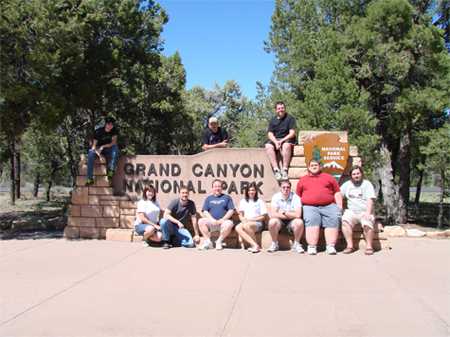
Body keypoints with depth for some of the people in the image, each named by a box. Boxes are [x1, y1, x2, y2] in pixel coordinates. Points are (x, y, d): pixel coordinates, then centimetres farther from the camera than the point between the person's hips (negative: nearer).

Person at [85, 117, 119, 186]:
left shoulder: (114, 130, -10)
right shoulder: (98, 131, -16)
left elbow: (114, 142, -20)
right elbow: (94, 146, -19)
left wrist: (103, 147, -33)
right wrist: (100, 156, -35)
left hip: (109, 149, 1)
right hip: (98, 148, -1)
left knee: (115, 147, -32)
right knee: (91, 153, -33)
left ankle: (111, 170, -37)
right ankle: (89, 178, -38)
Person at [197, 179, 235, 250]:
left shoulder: (227, 197, 15)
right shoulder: (209, 198, 19)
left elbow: (231, 210, 4)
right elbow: (205, 212, 9)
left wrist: (223, 219, -11)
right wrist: (212, 220, -10)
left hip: (224, 221, -2)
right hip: (212, 222, 2)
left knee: (229, 224, -35)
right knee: (201, 221, -25)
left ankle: (219, 242, -14)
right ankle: (208, 242, -18)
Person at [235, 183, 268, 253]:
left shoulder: (259, 202, 13)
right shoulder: (243, 201, 22)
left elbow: (263, 217, 7)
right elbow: (241, 215, 15)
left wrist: (252, 220, -7)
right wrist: (243, 220, -8)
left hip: (256, 223, -3)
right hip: (245, 222, 3)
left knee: (246, 226, -38)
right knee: (238, 228, -34)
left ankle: (255, 246, -28)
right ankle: (254, 245, -42)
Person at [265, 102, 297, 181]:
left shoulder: (290, 118, 3)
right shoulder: (272, 120, 13)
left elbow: (292, 133, -5)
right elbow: (270, 134, 5)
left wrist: (282, 141, -18)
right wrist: (276, 142, -15)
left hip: (287, 139, -3)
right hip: (275, 140, 3)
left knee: (286, 145, -38)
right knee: (268, 146, -29)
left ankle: (285, 171, -38)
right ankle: (276, 170, -36)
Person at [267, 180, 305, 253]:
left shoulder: (295, 197, -7)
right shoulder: (276, 197, -6)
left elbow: (298, 215, -18)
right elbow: (273, 214, -17)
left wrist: (283, 212, -13)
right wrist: (291, 215, -15)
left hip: (291, 223, 0)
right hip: (280, 223, 0)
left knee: (299, 222, -32)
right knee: (272, 221, -32)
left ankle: (296, 244, -7)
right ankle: (275, 244, -6)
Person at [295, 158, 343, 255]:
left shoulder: (329, 177, 23)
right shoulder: (302, 180, 24)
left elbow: (337, 192, 19)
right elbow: (298, 195, 25)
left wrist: (340, 205, 7)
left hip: (329, 206, 1)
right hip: (310, 207, -1)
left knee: (333, 221, -24)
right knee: (312, 221, -28)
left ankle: (331, 246, -24)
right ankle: (312, 247, -30)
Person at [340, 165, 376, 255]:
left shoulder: (367, 184, 6)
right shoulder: (347, 184, 17)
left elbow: (370, 199, -6)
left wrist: (367, 212, -21)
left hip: (365, 212, -2)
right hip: (351, 211, 3)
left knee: (367, 224, -32)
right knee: (345, 221, -28)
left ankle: (369, 246, -14)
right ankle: (350, 246, -21)